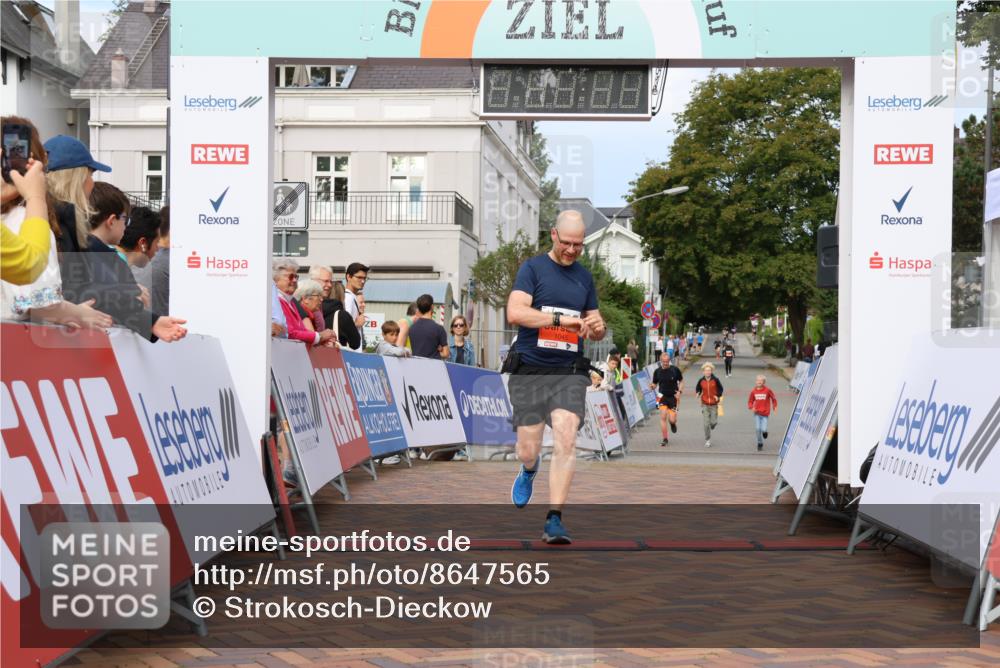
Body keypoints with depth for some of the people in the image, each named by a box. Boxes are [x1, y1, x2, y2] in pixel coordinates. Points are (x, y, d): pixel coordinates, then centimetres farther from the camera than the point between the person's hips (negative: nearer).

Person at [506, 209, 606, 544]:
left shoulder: (584, 276, 15)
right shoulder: (532, 268, 0)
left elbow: (596, 327, 22)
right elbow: (515, 312, -15)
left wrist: (598, 328, -3)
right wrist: (561, 319, -24)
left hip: (569, 373, 2)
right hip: (530, 372, -2)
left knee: (565, 441, -16)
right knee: (528, 450, 2)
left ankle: (554, 520, -14)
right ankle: (529, 471, 40)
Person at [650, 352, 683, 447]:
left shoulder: (675, 370, -5)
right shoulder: (657, 371, 0)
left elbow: (681, 381, 7)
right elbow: (655, 384, 8)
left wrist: (679, 391, -8)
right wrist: (652, 386, -16)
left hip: (673, 397, -1)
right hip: (662, 396, 1)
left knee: (672, 419, -5)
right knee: (663, 417, -11)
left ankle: (673, 423, 35)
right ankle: (665, 439, 0)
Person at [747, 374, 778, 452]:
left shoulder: (767, 390, -7)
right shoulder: (754, 391, -1)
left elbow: (774, 398, 6)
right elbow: (750, 401, 8)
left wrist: (774, 406, 2)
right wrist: (751, 407, -9)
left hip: (765, 414, -2)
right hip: (757, 413, 2)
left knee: (763, 430, -9)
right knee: (757, 429, -6)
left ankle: (765, 431, 29)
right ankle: (760, 444, 11)